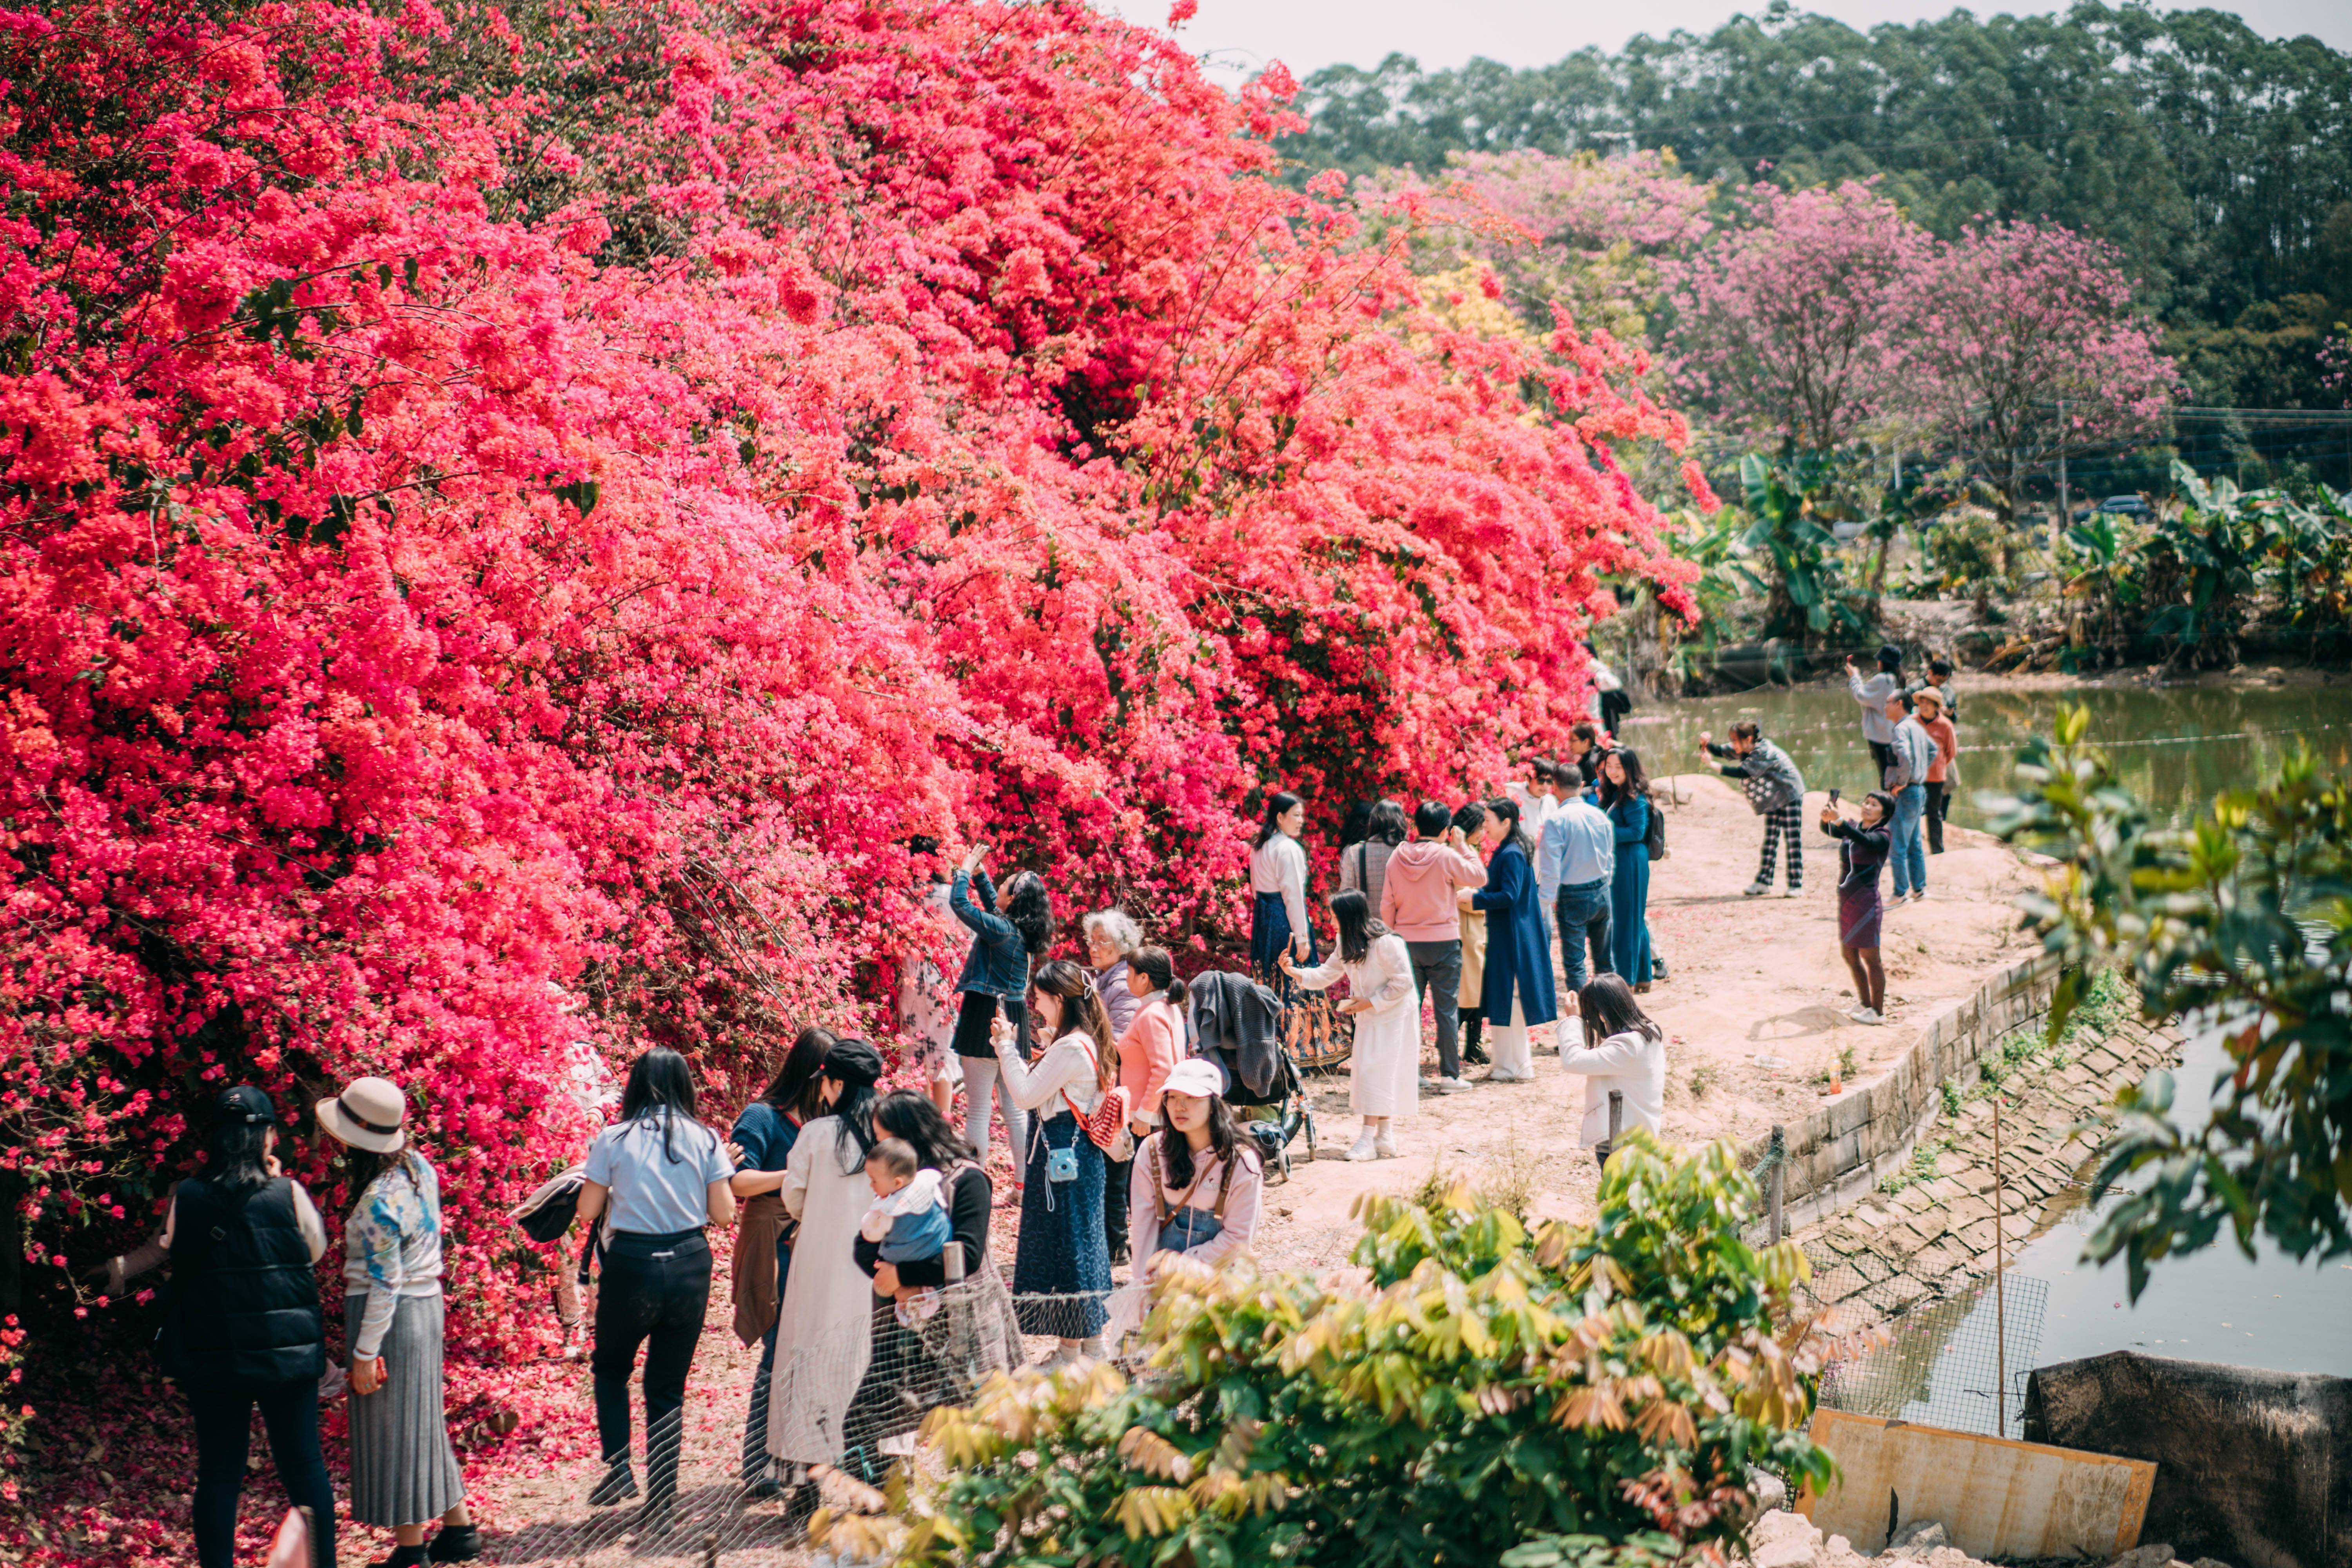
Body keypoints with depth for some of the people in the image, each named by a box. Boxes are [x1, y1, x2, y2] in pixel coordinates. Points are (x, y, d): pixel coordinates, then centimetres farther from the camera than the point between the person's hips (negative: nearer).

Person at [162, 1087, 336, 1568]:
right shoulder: (288, 1194, -11)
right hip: (287, 1352, -1)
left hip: (211, 1358, 1)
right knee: (304, 1465, 9)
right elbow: (317, 1249, 6)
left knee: (219, 1473, 9)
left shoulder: (186, 1198, -6)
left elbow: (173, 1257, 7)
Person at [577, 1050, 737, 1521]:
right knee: (669, 1386, 12)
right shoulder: (705, 1141, 0)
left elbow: (588, 1211, 0)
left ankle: (618, 1469, 6)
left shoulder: (613, 1140, -4)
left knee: (611, 1367, 22)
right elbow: (724, 1212, 0)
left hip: (631, 1264, -2)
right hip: (689, 1264, 2)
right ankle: (662, 1499, 11)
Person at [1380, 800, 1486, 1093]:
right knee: (1447, 1009, 3)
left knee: (1409, 1007, 10)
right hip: (1443, 941, -3)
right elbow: (1480, 878, -1)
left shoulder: (1397, 857, 0)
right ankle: (1449, 1075, 3)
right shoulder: (1447, 856, -12)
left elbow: (1387, 904, 4)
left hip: (1407, 942, 3)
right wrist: (1463, 847, 5)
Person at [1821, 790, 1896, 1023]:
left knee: (1870, 958, -2)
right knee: (1849, 955, 16)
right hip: (1846, 899, 8)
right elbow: (1829, 831, 2)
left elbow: (1864, 840, -30)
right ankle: (1865, 1004, 30)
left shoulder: (1883, 836, -10)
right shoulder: (1855, 829, 11)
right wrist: (1826, 818, -22)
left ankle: (1878, 1012, 7)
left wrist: (1838, 820, -42)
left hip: (1865, 900, -8)